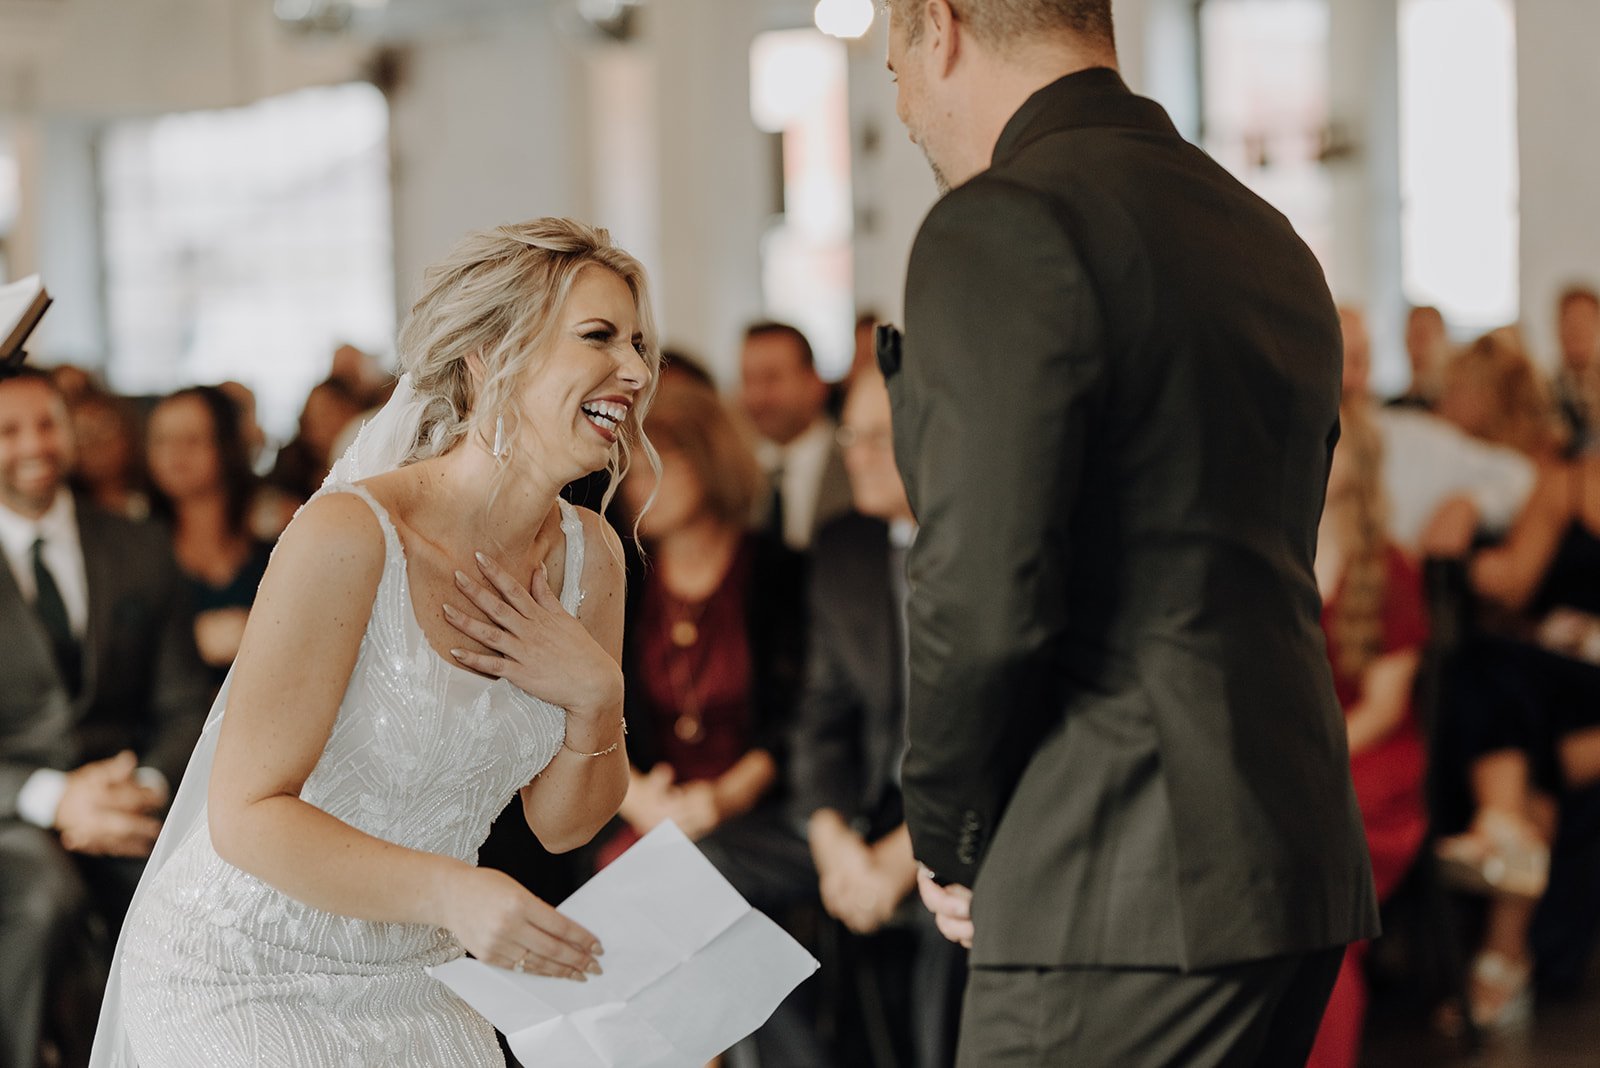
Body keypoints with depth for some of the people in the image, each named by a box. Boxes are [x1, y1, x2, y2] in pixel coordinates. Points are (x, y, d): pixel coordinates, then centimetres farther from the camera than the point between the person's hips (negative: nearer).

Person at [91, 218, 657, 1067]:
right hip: (241, 979, -6)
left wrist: (596, 701, -14)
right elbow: (246, 814, -24)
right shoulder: (349, 537, -23)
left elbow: (561, 825, 6)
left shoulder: (588, 555, -2)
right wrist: (451, 892, -37)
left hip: (410, 980, 6)